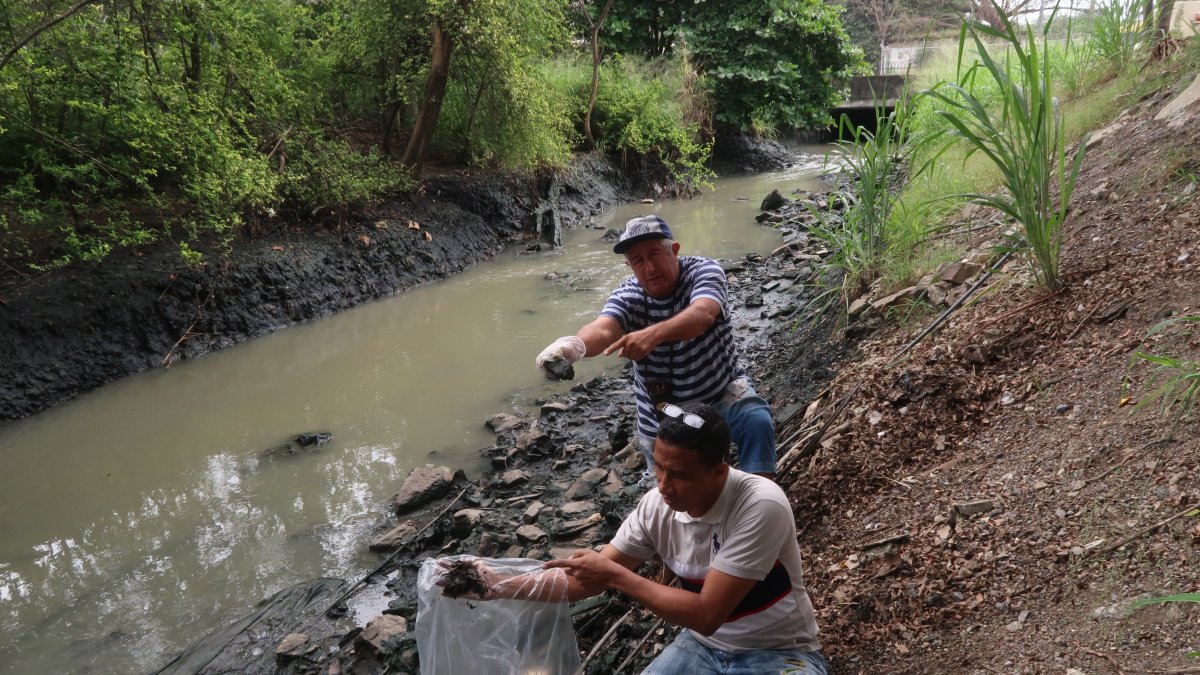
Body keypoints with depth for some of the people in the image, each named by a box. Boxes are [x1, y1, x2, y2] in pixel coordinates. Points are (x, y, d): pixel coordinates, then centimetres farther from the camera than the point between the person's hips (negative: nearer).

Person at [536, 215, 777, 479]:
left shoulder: (703, 271, -18)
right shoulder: (627, 296, -14)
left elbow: (702, 315, -41)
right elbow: (603, 329, -37)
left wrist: (653, 334, -61)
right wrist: (573, 344, -62)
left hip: (723, 390, -2)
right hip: (662, 413, 2)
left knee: (757, 422, -31)